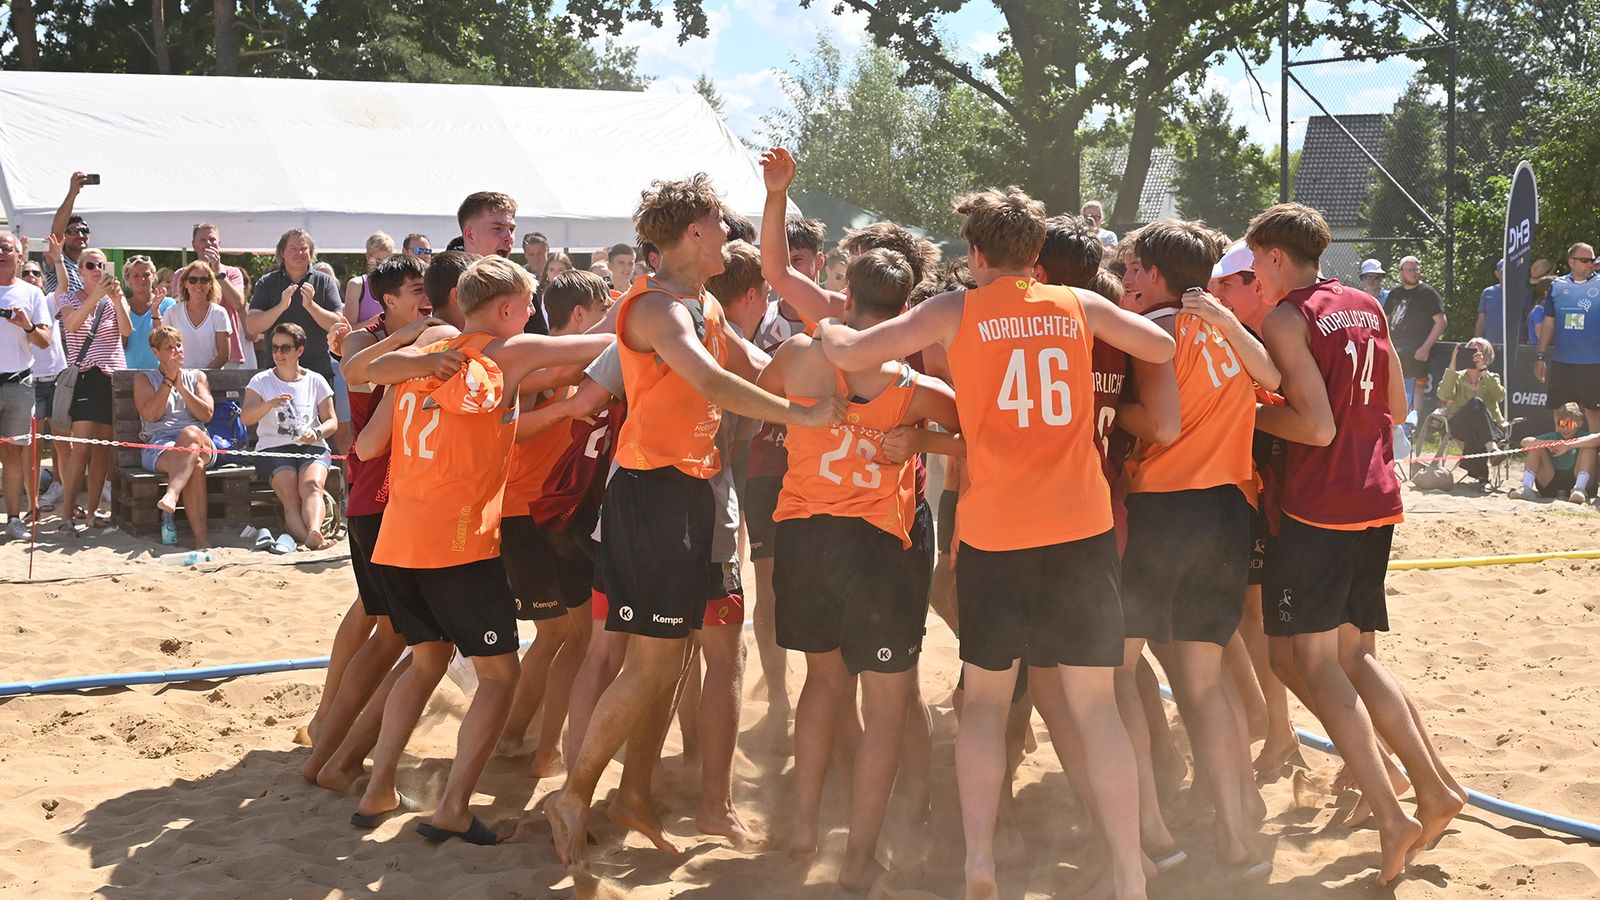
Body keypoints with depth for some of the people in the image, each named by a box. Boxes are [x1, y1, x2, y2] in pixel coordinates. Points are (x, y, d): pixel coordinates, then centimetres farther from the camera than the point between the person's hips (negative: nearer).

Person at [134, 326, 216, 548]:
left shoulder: (197, 377, 24)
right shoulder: (144, 379, 18)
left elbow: (206, 414, 8)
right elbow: (150, 415, -1)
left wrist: (181, 387, 0)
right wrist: (168, 380, -2)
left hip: (201, 444, 2)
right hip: (158, 445, -2)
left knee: (190, 434, -39)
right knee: (194, 466, -37)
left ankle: (171, 494, -60)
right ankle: (201, 538, -53)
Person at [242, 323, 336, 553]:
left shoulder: (315, 381, 17)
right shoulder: (261, 381, 14)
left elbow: (331, 421, 14)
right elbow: (245, 418, 0)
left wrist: (316, 432, -9)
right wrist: (270, 404, -20)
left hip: (312, 448, 0)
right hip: (273, 449, 0)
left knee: (312, 484, -33)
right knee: (290, 494, -28)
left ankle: (314, 532, -57)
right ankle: (308, 538, -51)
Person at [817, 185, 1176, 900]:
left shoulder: (954, 311, 2)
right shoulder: (1077, 306, 7)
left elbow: (850, 355, 0)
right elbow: (1162, 347, 18)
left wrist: (825, 328, 22)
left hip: (994, 533, -1)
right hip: (1082, 527, 1)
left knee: (985, 698, 14)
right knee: (1095, 704, 5)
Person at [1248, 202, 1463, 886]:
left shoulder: (1286, 318, -9)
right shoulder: (1367, 307, 14)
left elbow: (1317, 426, -16)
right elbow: (1395, 404, 21)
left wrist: (1249, 413, -3)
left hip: (1320, 507, -8)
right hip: (1379, 499, 8)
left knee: (1305, 658, -5)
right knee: (1353, 654, 16)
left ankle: (1390, 816, -15)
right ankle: (1434, 789, 8)